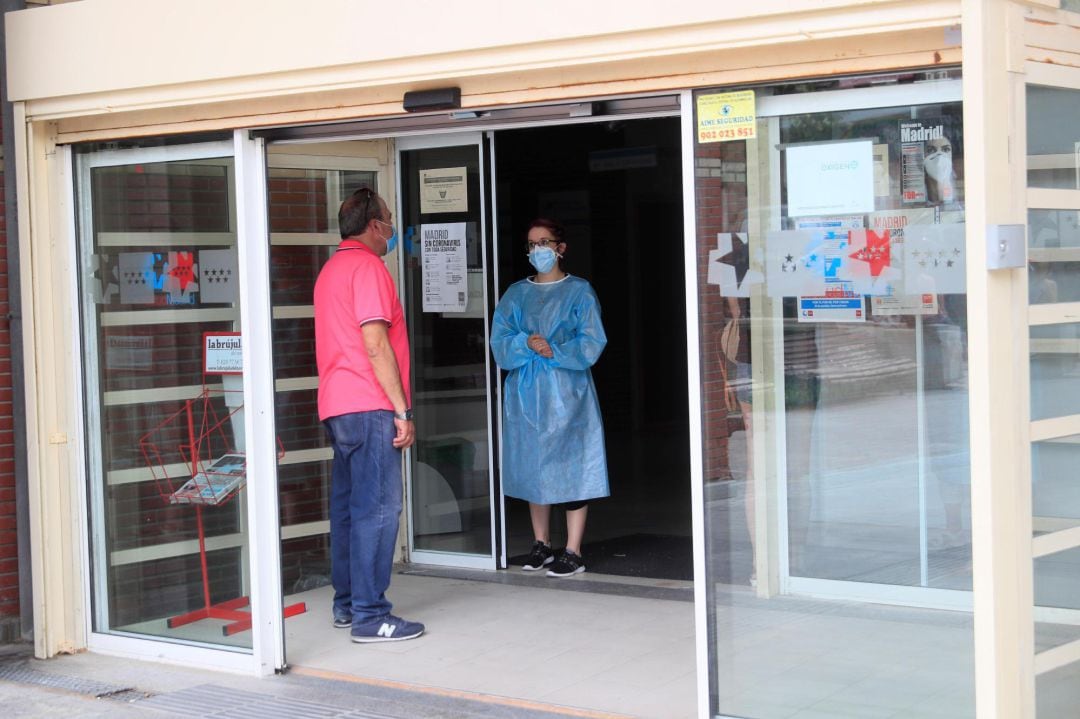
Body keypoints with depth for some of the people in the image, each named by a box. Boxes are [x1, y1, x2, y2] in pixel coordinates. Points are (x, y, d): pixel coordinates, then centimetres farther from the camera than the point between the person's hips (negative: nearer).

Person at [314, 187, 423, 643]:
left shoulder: (331, 269, 20)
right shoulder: (367, 266, -10)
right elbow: (376, 345, -17)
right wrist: (402, 411, -16)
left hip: (337, 407, 10)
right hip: (370, 406, -10)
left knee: (349, 505, 12)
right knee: (378, 507, -9)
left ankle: (347, 605, 18)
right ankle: (370, 615, -9)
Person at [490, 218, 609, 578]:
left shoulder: (579, 291, 2)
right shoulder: (516, 294, 12)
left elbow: (592, 343, -6)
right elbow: (499, 342, 3)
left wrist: (555, 351, -18)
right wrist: (525, 343, -16)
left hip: (568, 392, -4)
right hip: (526, 393, 4)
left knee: (571, 466, -5)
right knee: (532, 466, 8)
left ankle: (573, 552, -2)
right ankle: (541, 544, 20)